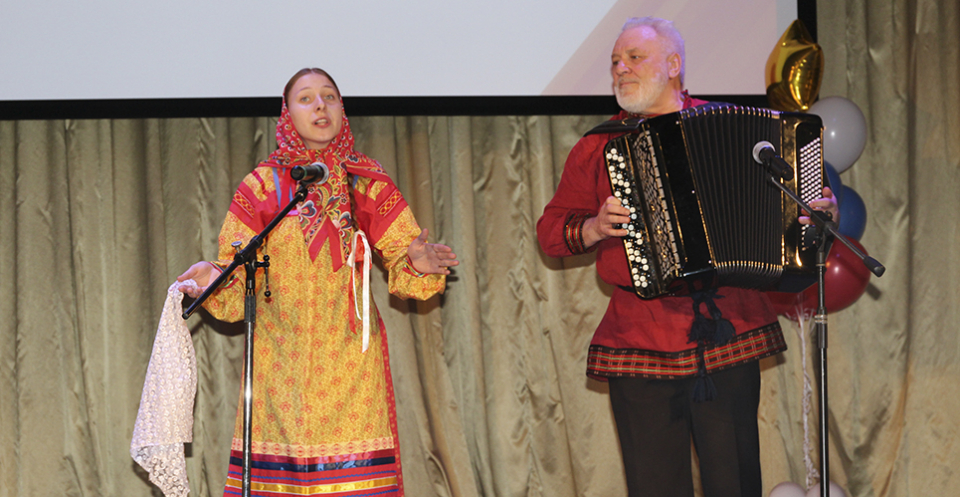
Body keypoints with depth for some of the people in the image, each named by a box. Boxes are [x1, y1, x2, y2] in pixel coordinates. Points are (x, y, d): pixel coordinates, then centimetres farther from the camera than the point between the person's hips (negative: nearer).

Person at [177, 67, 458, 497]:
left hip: (348, 355, 0)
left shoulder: (368, 183, 8)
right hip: (282, 358, 0)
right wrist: (214, 279, -16)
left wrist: (417, 263, -14)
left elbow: (400, 264, 8)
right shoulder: (263, 185, 6)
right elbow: (238, 278, 6)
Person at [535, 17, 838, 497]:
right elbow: (551, 231, 12)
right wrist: (594, 229, -6)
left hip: (731, 333, -1)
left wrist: (821, 210, -2)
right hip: (639, 344, 1)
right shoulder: (597, 148, 10)